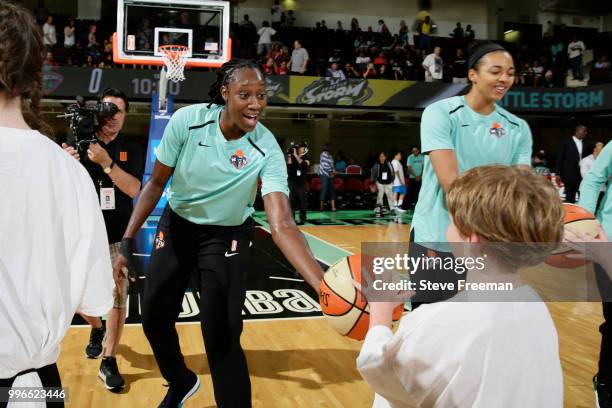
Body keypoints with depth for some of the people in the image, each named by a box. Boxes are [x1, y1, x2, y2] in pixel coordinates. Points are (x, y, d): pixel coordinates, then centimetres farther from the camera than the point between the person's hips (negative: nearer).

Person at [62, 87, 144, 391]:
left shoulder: (131, 149, -1)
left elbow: (133, 189, -15)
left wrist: (106, 162, -26)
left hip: (118, 236, -1)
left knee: (117, 296, -2)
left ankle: (108, 362, 9)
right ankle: (97, 329, 42)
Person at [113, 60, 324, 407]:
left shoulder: (266, 150, -26)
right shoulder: (187, 121, -22)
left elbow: (282, 225, -36)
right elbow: (156, 184, -8)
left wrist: (324, 286, -49)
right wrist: (128, 242, -10)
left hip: (227, 236, -2)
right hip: (177, 225, 3)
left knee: (222, 338, -12)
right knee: (154, 319, 12)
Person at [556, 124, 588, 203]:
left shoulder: (585, 145, 11)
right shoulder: (565, 143, -1)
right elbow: (559, 159, -2)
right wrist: (558, 174, -7)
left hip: (582, 175, 4)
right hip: (569, 175, -4)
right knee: (570, 197, 2)